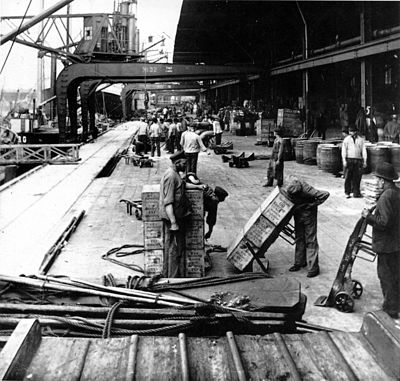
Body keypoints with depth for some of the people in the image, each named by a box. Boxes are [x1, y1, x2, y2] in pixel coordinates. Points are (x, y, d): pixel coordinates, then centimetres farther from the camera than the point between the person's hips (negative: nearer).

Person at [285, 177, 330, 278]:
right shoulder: (292, 183, -18)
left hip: (308, 213, -6)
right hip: (298, 212, 6)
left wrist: (312, 205, -22)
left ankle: (313, 267, -1)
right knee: (299, 238, 13)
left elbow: (326, 194, -30)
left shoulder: (307, 191, -34)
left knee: (310, 240, -4)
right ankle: (300, 262, 25)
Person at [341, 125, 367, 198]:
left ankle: (356, 193, 9)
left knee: (357, 177, 1)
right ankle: (347, 193, 4)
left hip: (358, 160, 1)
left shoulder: (361, 140, 11)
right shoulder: (346, 139, 7)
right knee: (348, 177, -3)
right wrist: (344, 160, -7)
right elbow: (344, 150, 3)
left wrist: (364, 161, 3)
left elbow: (364, 150, 9)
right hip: (349, 160, -1)